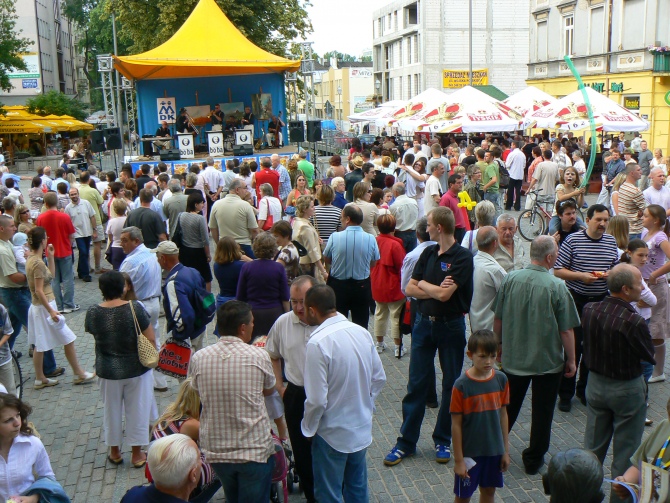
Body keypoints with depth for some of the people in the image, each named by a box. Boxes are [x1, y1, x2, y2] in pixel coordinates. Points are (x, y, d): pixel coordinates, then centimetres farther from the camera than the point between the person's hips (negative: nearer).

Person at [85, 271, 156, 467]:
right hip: (136, 369, -2)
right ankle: (137, 454, 22)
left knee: (112, 410, 18)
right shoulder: (135, 308, -18)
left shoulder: (93, 312, -11)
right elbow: (150, 339, -15)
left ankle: (114, 452, 32)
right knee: (137, 409, 12)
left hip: (108, 371, 2)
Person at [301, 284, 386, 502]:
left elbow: (317, 400, -23)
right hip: (362, 428, 6)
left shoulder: (318, 342, -26)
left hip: (332, 434, -6)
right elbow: (379, 378, 3)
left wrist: (308, 428, -6)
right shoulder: (362, 332, -5)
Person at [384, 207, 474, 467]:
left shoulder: (463, 257, -12)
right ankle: (406, 441, 15)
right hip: (424, 322, 5)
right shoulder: (428, 253, 7)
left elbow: (445, 294, -21)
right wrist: (436, 290, -13)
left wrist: (424, 284, -5)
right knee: (416, 384, 7)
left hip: (451, 325, -5)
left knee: (451, 385, 8)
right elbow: (409, 289, 3)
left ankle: (443, 440, 22)